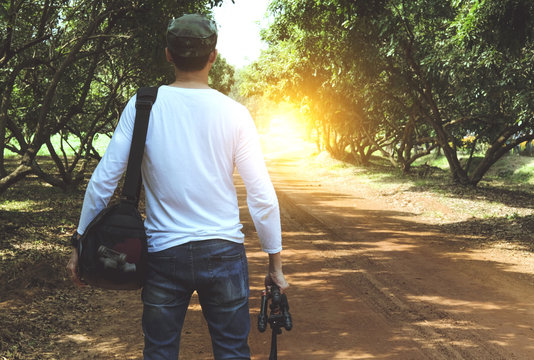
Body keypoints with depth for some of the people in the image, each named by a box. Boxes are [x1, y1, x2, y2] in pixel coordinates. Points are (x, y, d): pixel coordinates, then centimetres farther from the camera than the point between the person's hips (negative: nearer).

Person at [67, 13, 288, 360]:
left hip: (163, 253, 1)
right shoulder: (234, 113, -5)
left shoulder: (143, 106, -4)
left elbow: (103, 181, -4)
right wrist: (276, 263, 5)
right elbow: (262, 196, -5)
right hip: (224, 250, 0)